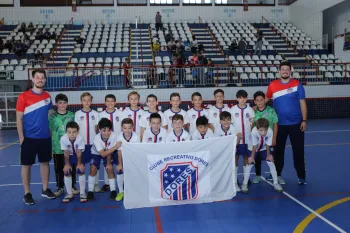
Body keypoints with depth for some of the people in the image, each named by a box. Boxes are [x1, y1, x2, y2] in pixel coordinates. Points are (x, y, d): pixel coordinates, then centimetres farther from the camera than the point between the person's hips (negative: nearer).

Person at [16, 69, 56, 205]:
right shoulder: (23, 96, -7)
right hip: (29, 137, -4)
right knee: (27, 165, 4)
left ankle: (45, 189, 24)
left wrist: (51, 132, 8)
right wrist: (21, 138, -10)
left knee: (45, 162, 11)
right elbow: (19, 119, -6)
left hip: (45, 137, 4)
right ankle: (27, 193, 15)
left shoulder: (47, 96, 6)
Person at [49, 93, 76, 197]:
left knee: (71, 167, 9)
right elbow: (49, 132, 1)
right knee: (58, 168, 9)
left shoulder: (72, 116, 0)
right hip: (57, 147, 0)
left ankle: (72, 186, 25)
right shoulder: (52, 117, -2)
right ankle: (60, 187, 24)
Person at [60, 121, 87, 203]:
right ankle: (69, 193, 10)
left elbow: (79, 153, -23)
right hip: (69, 156, 2)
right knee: (67, 172, -7)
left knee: (81, 171, -13)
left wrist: (79, 163, -16)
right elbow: (66, 153, -19)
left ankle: (82, 193, 2)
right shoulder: (63, 139, -31)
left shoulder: (80, 139, -35)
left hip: (79, 156, -1)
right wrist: (67, 164, -13)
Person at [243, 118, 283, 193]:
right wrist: (252, 157, -20)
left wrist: (268, 155, -12)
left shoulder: (270, 132, -35)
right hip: (253, 149, -2)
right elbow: (254, 146, -26)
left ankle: (276, 183, 9)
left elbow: (268, 145, -20)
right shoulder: (254, 131, -39)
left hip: (264, 149, 2)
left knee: (271, 163, -7)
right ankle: (245, 184, 7)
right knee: (250, 164, -9)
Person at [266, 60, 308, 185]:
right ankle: (278, 175, 26)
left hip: (296, 123, -1)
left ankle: (301, 176, 19)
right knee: (278, 150, 10)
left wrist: (304, 120, -6)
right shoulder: (272, 85, -1)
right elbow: (266, 99, 12)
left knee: (298, 150, 5)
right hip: (279, 124, 1)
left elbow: (302, 103, -2)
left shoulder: (297, 84, -3)